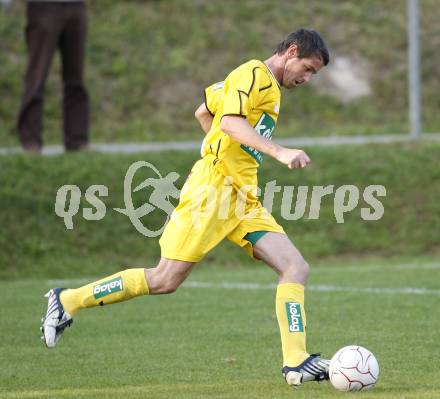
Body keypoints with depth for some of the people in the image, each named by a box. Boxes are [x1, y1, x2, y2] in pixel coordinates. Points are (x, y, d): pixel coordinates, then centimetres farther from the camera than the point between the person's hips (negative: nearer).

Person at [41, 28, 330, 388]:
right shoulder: (253, 74, -6)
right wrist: (279, 152, -32)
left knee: (296, 267, -4)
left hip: (242, 197, 10)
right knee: (165, 280, -9)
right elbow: (230, 121, -24)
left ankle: (296, 363, -9)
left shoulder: (269, 87, 22)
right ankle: (68, 301, 5)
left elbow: (203, 112, 32)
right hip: (213, 187, -9)